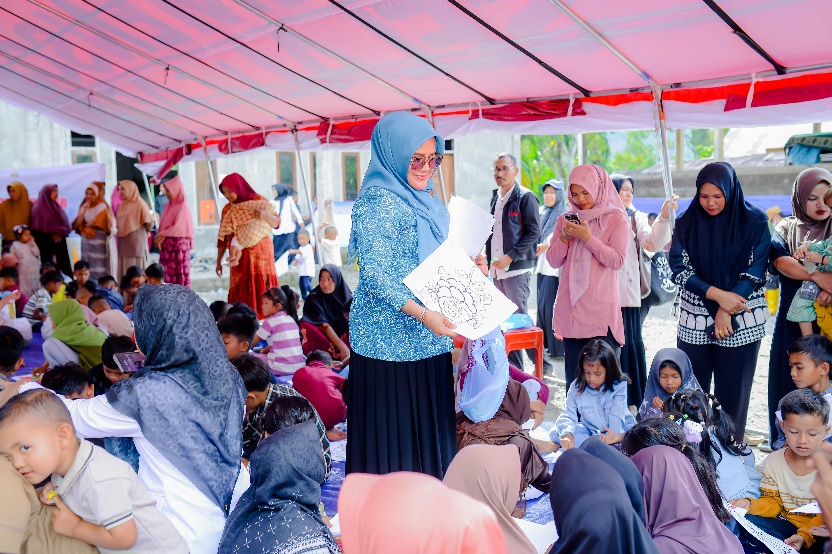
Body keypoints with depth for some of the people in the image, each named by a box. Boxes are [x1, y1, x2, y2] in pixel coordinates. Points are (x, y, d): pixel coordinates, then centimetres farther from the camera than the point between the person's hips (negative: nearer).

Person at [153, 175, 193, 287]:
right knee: (167, 274, 4)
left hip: (178, 244, -7)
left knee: (179, 274, -5)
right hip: (167, 245, 7)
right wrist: (159, 237, -3)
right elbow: (163, 225, 14)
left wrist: (162, 235, -10)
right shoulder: (169, 206, 14)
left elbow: (178, 227, -15)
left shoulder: (182, 206, -9)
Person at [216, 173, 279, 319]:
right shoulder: (227, 209, 10)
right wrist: (218, 261, 11)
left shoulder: (259, 201, 1)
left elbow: (277, 222, -2)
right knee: (240, 291, -4)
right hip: (239, 256, 3)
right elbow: (222, 238, 12)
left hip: (260, 253, -3)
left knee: (262, 287, -9)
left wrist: (265, 215, -22)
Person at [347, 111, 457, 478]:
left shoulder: (425, 201, 14)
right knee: (391, 432, -1)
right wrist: (421, 314, -29)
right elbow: (375, 272, -20)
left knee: (429, 427, 13)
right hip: (390, 337, -8)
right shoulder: (377, 202, -12)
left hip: (429, 337, 8)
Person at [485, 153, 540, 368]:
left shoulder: (525, 197, -7)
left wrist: (510, 257, -18)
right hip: (497, 269, 7)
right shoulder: (495, 198, 15)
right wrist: (489, 259, 12)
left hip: (517, 268, -7)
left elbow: (533, 233, -13)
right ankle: (512, 367, 18)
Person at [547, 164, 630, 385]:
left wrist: (588, 238, -15)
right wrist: (564, 237, -6)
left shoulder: (616, 219, 1)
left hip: (601, 311, -4)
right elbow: (553, 261, 10)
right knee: (573, 373, 7)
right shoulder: (566, 220, 13)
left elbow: (617, 261, -9)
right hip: (571, 309, 4)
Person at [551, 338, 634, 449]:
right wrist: (567, 433, -35)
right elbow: (568, 414, -14)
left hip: (618, 431, -2)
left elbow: (616, 417, -21)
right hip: (589, 431, 3)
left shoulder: (619, 387, -14)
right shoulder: (576, 387, -8)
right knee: (554, 433, -18)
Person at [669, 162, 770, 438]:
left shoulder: (754, 221, -3)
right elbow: (679, 268, -5)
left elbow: (756, 270, -6)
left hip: (741, 320, -1)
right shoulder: (687, 223, 0)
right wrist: (717, 295, -18)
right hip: (695, 319, 1)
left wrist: (725, 312, -14)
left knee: (733, 388, 5)